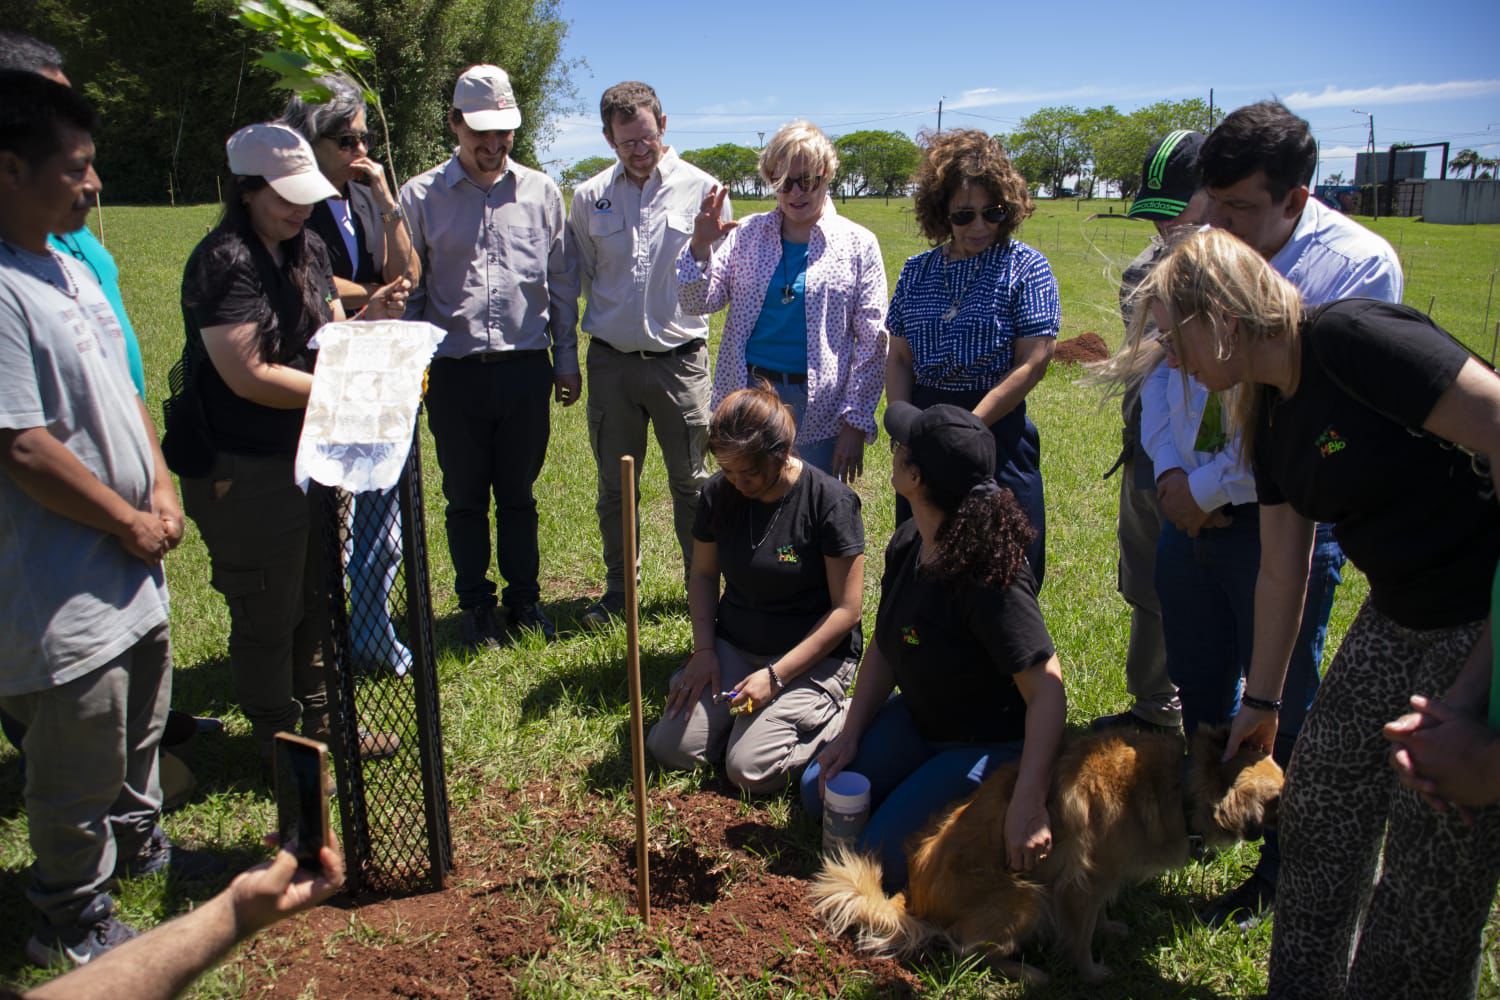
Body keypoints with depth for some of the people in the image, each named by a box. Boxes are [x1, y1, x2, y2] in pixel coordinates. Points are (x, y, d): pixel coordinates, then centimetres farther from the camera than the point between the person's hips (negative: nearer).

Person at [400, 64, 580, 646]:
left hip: (525, 368, 1)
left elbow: (562, 282, 11)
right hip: (454, 373, -1)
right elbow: (408, 292, 7)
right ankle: (475, 605, 26)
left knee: (518, 494, 13)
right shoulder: (420, 196, 2)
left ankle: (524, 600, 28)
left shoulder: (540, 191, 6)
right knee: (465, 499, 10)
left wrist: (566, 360, 9)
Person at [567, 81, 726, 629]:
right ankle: (619, 589, 26)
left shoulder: (701, 188, -1)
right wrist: (616, 317, 8)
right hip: (612, 360, 2)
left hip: (681, 358, -2)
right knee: (614, 485, 11)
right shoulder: (588, 197, 5)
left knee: (691, 482, 7)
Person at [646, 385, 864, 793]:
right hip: (733, 647, 5)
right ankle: (740, 715, 15)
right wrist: (703, 649, -4)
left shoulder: (831, 501, -18)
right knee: (669, 747, -10)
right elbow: (703, 574, 11)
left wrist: (775, 676, -19)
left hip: (812, 657, -5)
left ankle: (839, 718, 4)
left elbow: (846, 610, -15)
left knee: (750, 769, -20)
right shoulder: (719, 493, -3)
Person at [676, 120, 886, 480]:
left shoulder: (858, 244, 0)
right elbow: (698, 303, 4)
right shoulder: (748, 234, 7)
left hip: (820, 409, -2)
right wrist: (700, 245, -13)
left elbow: (872, 344, -2)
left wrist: (856, 423, -7)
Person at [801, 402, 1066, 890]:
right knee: (819, 794, 9)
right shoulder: (907, 544, -7)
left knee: (884, 856, -16)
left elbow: (1047, 690, -35)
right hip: (918, 721, 8)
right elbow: (884, 646, 4)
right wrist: (850, 735, 0)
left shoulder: (989, 577, -33)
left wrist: (1027, 805, -39)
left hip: (988, 744, -8)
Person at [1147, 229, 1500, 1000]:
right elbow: (1281, 570, 13)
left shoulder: (1351, 339, -21)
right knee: (1319, 800, 16)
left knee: (1432, 859, 3)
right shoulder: (1269, 415, 6)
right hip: (1399, 615, 9)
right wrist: (1262, 698, 19)